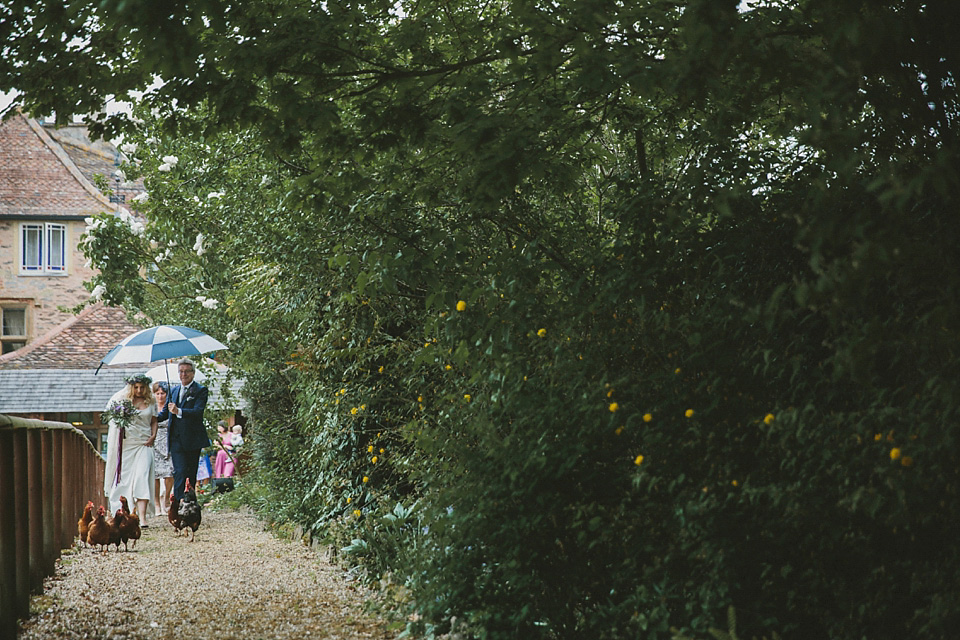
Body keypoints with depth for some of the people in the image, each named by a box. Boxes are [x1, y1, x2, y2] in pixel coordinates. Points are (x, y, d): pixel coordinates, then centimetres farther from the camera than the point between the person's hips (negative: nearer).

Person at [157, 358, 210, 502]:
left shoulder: (200, 390, -1)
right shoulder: (174, 390, 16)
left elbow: (198, 411, -17)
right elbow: (165, 412, 22)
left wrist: (179, 412, -32)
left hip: (193, 439, -2)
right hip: (176, 440, 2)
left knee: (191, 474, 6)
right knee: (180, 472, -10)